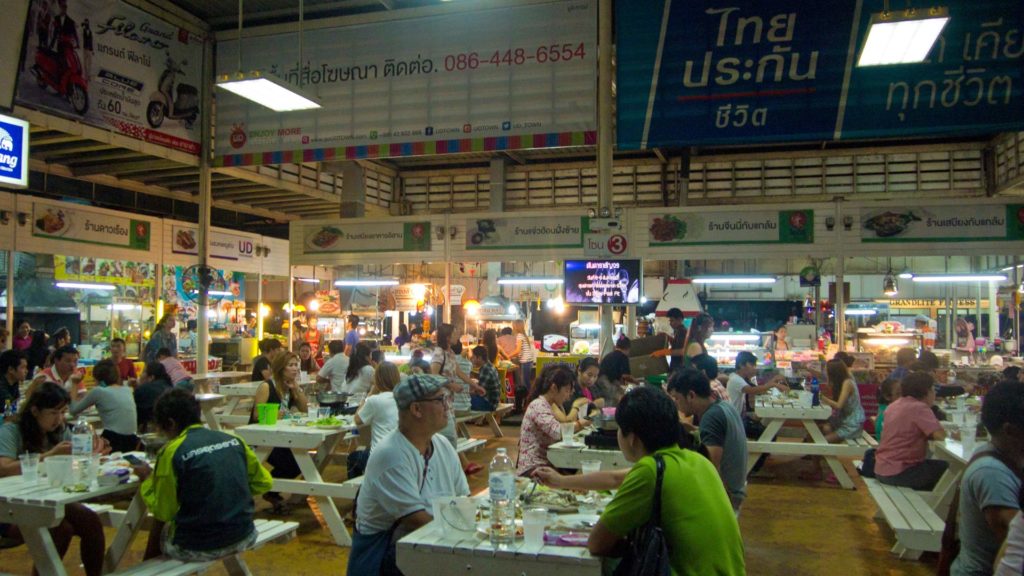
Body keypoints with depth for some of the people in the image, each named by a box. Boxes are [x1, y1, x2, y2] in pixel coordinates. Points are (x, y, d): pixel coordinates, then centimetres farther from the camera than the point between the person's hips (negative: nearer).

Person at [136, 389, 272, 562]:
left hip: (198, 546, -5)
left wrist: (147, 479, 9)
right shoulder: (234, 439, 0)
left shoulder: (172, 452, -12)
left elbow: (163, 512, -5)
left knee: (159, 526, 25)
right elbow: (264, 482, 7)